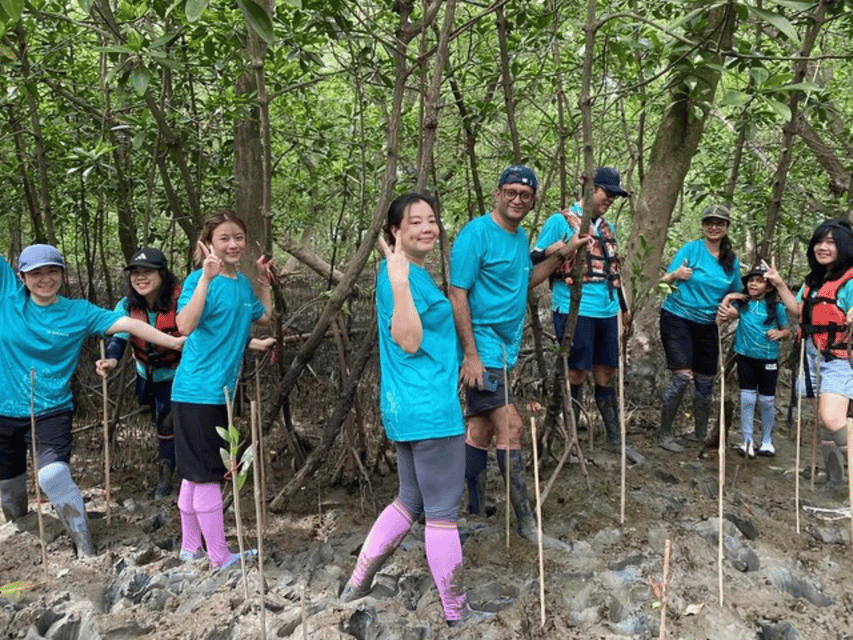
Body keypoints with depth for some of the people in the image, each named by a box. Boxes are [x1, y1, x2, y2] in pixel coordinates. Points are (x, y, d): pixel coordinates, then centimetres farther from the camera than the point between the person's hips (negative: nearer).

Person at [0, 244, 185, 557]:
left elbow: (129, 324, -11)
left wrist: (176, 341, -18)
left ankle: (86, 551, -11)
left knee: (53, 475, -23)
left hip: (51, 411, -3)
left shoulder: (78, 312, -4)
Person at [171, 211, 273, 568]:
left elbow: (264, 318, 25)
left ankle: (191, 547, 30)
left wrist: (264, 282, 16)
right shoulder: (200, 280, -13)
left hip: (221, 391, 8)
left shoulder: (242, 283, 10)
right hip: (197, 391, -8)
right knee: (206, 474, 0)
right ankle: (220, 557, 10)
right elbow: (185, 326, -29)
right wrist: (206, 278, -33)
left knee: (196, 473, 17)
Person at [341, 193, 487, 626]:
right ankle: (457, 614, 17)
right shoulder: (400, 274, -15)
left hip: (412, 407, 10)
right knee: (442, 511, 2)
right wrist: (399, 281, -29)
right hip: (429, 409, -10)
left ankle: (358, 583, 27)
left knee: (411, 501, 20)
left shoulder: (415, 272, 15)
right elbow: (409, 341, -25)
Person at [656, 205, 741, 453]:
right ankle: (664, 433, -4)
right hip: (677, 318, -5)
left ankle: (701, 435, 26)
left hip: (707, 325, 5)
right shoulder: (691, 249, -7)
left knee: (705, 381, 9)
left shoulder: (732, 261, 6)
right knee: (682, 376, -16)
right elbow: (664, 280, -9)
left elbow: (735, 295, 18)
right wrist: (676, 275, -31)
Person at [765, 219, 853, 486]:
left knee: (832, 419, -25)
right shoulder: (814, 279, 12)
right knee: (824, 421, 13)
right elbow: (799, 309, 21)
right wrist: (779, 284, 16)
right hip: (813, 356, 7)